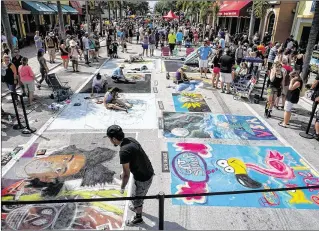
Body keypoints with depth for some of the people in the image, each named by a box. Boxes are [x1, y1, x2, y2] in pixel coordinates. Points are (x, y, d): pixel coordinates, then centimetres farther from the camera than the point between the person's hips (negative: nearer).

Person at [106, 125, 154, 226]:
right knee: (139, 195, 33)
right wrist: (124, 173, 23)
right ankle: (136, 207, 59)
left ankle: (138, 217, 43)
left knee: (136, 198, 19)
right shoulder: (130, 140, -4)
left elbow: (126, 174, -23)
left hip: (143, 178, -8)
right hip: (148, 173, 8)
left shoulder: (124, 151, -31)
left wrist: (122, 187, -5)